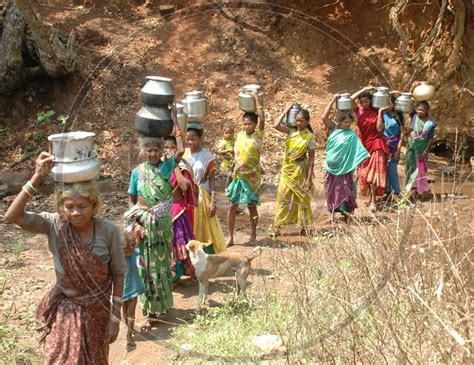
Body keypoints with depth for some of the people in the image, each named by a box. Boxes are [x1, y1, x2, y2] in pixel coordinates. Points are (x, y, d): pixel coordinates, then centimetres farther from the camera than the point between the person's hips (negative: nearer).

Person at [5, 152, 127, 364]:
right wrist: (37, 178, -32)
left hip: (96, 309, -1)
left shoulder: (108, 231, -19)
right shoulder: (55, 224, -16)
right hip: (64, 308, 1)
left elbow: (118, 274, -10)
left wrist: (115, 317, -8)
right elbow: (13, 216, -28)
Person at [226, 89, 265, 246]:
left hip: (252, 177, -3)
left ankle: (253, 235, 21)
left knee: (252, 206, 5)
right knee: (232, 206, -2)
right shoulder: (239, 135, 6)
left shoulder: (258, 135, -5)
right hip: (237, 176, 3)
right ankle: (230, 237, 4)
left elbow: (262, 118, -18)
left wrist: (256, 98, -15)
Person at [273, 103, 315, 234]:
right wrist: (285, 112, -9)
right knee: (283, 197, 2)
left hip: (300, 170, -3)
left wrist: (309, 178, -12)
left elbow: (311, 159, -8)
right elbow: (276, 126, -16)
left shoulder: (310, 136, -7)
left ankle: (304, 226, 21)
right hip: (287, 169, 3)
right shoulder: (291, 131, 1)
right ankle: (277, 226, 6)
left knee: (301, 198, 8)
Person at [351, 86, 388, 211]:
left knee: (374, 173, -9)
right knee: (365, 172, 10)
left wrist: (380, 113, -16)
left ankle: (373, 201, -8)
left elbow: (380, 129, -14)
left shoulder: (376, 112, -7)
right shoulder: (358, 111, 0)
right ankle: (370, 197, 23)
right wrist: (363, 90, -12)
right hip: (363, 144, 4)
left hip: (376, 144, -4)